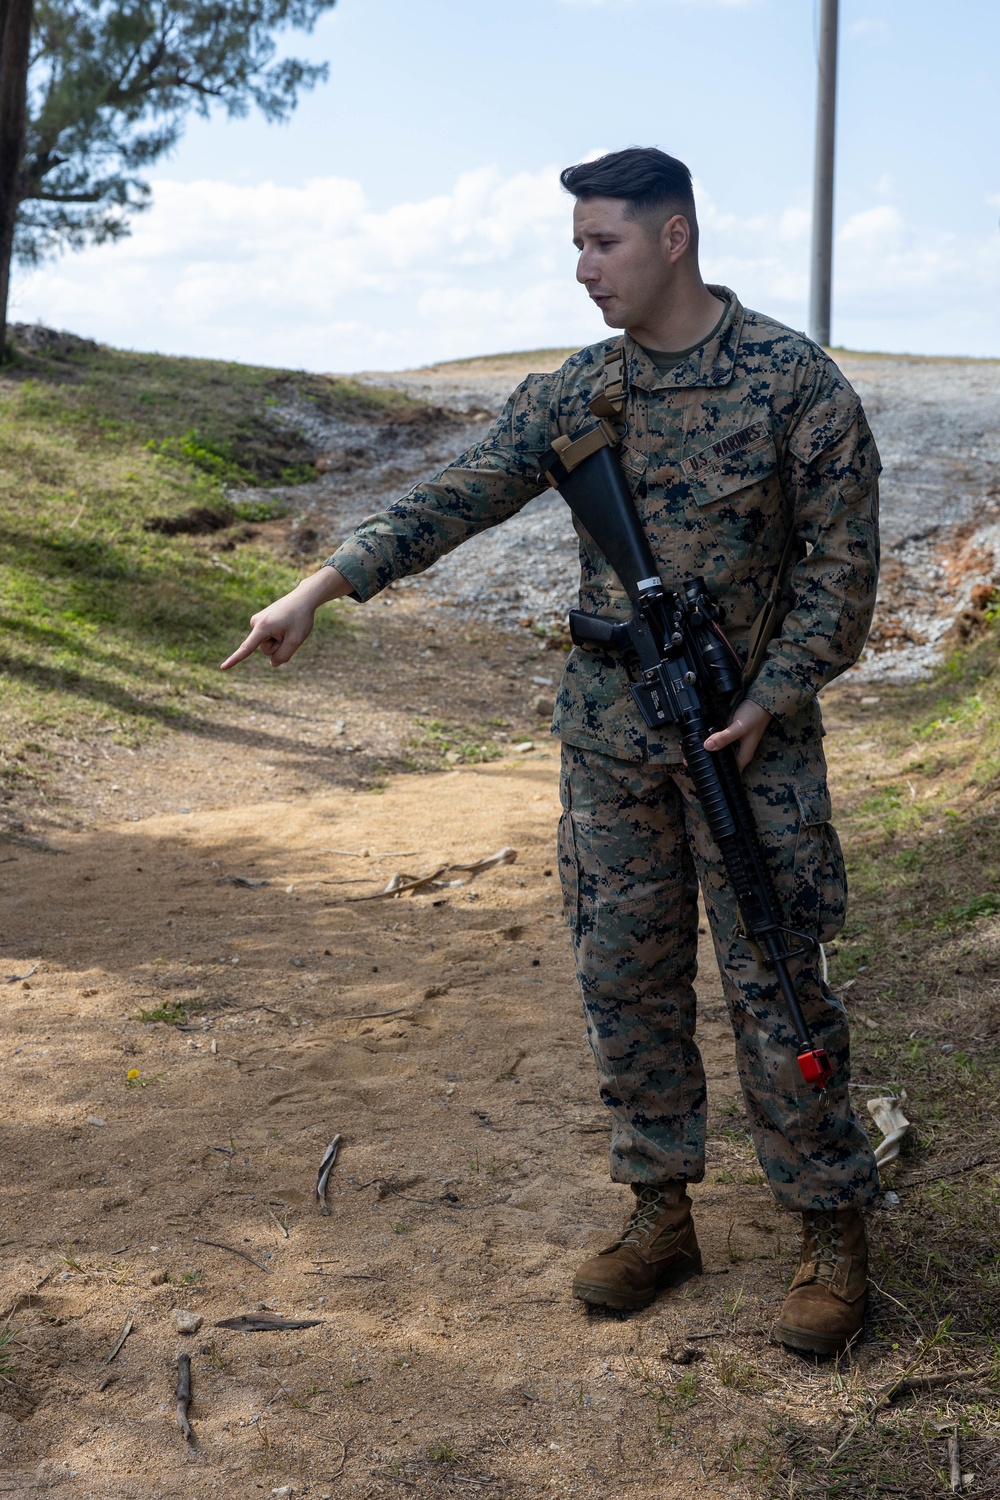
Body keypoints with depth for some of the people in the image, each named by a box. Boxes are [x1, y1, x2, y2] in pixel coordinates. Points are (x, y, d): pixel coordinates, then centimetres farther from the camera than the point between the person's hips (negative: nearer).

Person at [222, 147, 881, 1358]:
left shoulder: (794, 379, -7)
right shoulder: (574, 391, 5)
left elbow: (843, 557, -6)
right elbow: (460, 494, -2)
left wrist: (770, 699, -15)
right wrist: (324, 585, -13)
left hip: (749, 732, -4)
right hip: (608, 738, 4)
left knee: (773, 981, 0)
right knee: (623, 976, 8)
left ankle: (831, 1229, 16)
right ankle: (660, 1211, 23)